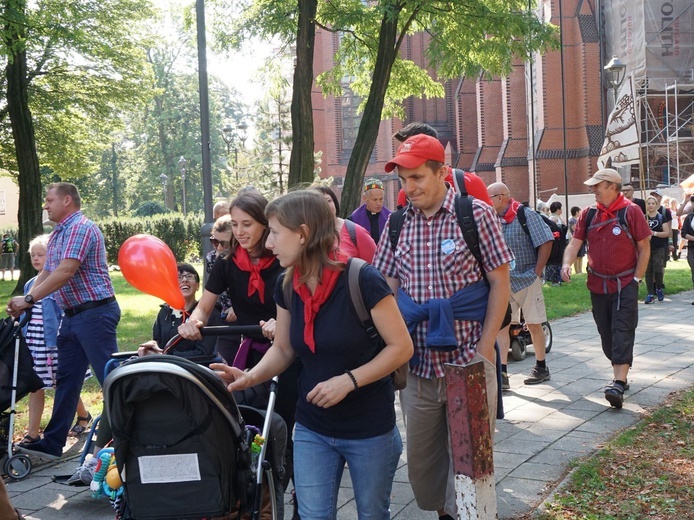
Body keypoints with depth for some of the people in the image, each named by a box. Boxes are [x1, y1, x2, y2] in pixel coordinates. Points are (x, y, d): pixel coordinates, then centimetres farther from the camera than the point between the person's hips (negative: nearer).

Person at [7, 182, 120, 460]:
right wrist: (23, 303, 2)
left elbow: (65, 272, -22)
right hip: (72, 316, 10)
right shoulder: (57, 234, 17)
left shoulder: (81, 227, -14)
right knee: (66, 379, 14)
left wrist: (28, 299, -19)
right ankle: (52, 443, 22)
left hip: (95, 312, -10)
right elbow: (46, 273, 16)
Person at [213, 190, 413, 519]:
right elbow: (283, 349, 7)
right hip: (311, 429, 4)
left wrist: (348, 380, -25)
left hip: (370, 431, -4)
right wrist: (251, 376, -11)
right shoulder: (287, 287, -3)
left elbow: (401, 347, -17)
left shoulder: (361, 280, -22)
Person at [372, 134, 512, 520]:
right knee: (421, 459, 14)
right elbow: (388, 286, 8)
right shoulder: (398, 222, 5)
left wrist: (485, 348, -11)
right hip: (419, 364, 4)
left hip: (468, 363, -4)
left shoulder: (476, 214, -6)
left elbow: (499, 283, -5)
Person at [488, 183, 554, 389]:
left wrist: (537, 272, -11)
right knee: (501, 325, -2)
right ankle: (501, 373, 1)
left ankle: (541, 368, 23)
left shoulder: (526, 214, -10)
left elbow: (546, 242, -11)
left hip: (527, 280, -4)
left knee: (534, 325, 7)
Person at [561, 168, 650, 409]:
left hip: (625, 284, -5)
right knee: (606, 333, 11)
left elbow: (644, 247, -5)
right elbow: (575, 242, 1)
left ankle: (619, 385, -14)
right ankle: (620, 375, 25)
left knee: (622, 333, -9)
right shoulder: (588, 214, 4)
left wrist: (636, 279, -8)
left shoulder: (631, 211, -8)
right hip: (598, 285, 5)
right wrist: (567, 264, -18)